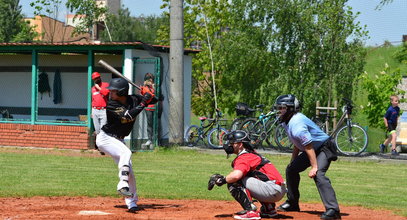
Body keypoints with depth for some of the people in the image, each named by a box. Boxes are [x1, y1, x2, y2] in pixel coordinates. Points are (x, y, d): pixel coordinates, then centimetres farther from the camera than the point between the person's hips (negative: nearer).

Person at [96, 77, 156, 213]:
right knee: (126, 152, -33)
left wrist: (151, 96, -19)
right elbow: (128, 116, -33)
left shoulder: (133, 100, -6)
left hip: (118, 140, 6)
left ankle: (131, 202, 9)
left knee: (129, 172, 3)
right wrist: (143, 103, -30)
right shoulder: (111, 105, -21)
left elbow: (153, 100, 3)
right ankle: (123, 185, -41)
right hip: (105, 138, -6)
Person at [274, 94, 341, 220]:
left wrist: (314, 167, -30)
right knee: (291, 169, 14)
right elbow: (297, 143, 16)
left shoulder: (296, 124, -28)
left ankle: (332, 210, -37)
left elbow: (309, 146, -30)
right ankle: (292, 203, 27)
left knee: (318, 174, -30)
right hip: (313, 149, 11)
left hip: (324, 148, -11)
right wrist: (293, 160, 18)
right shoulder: (287, 121, 4)